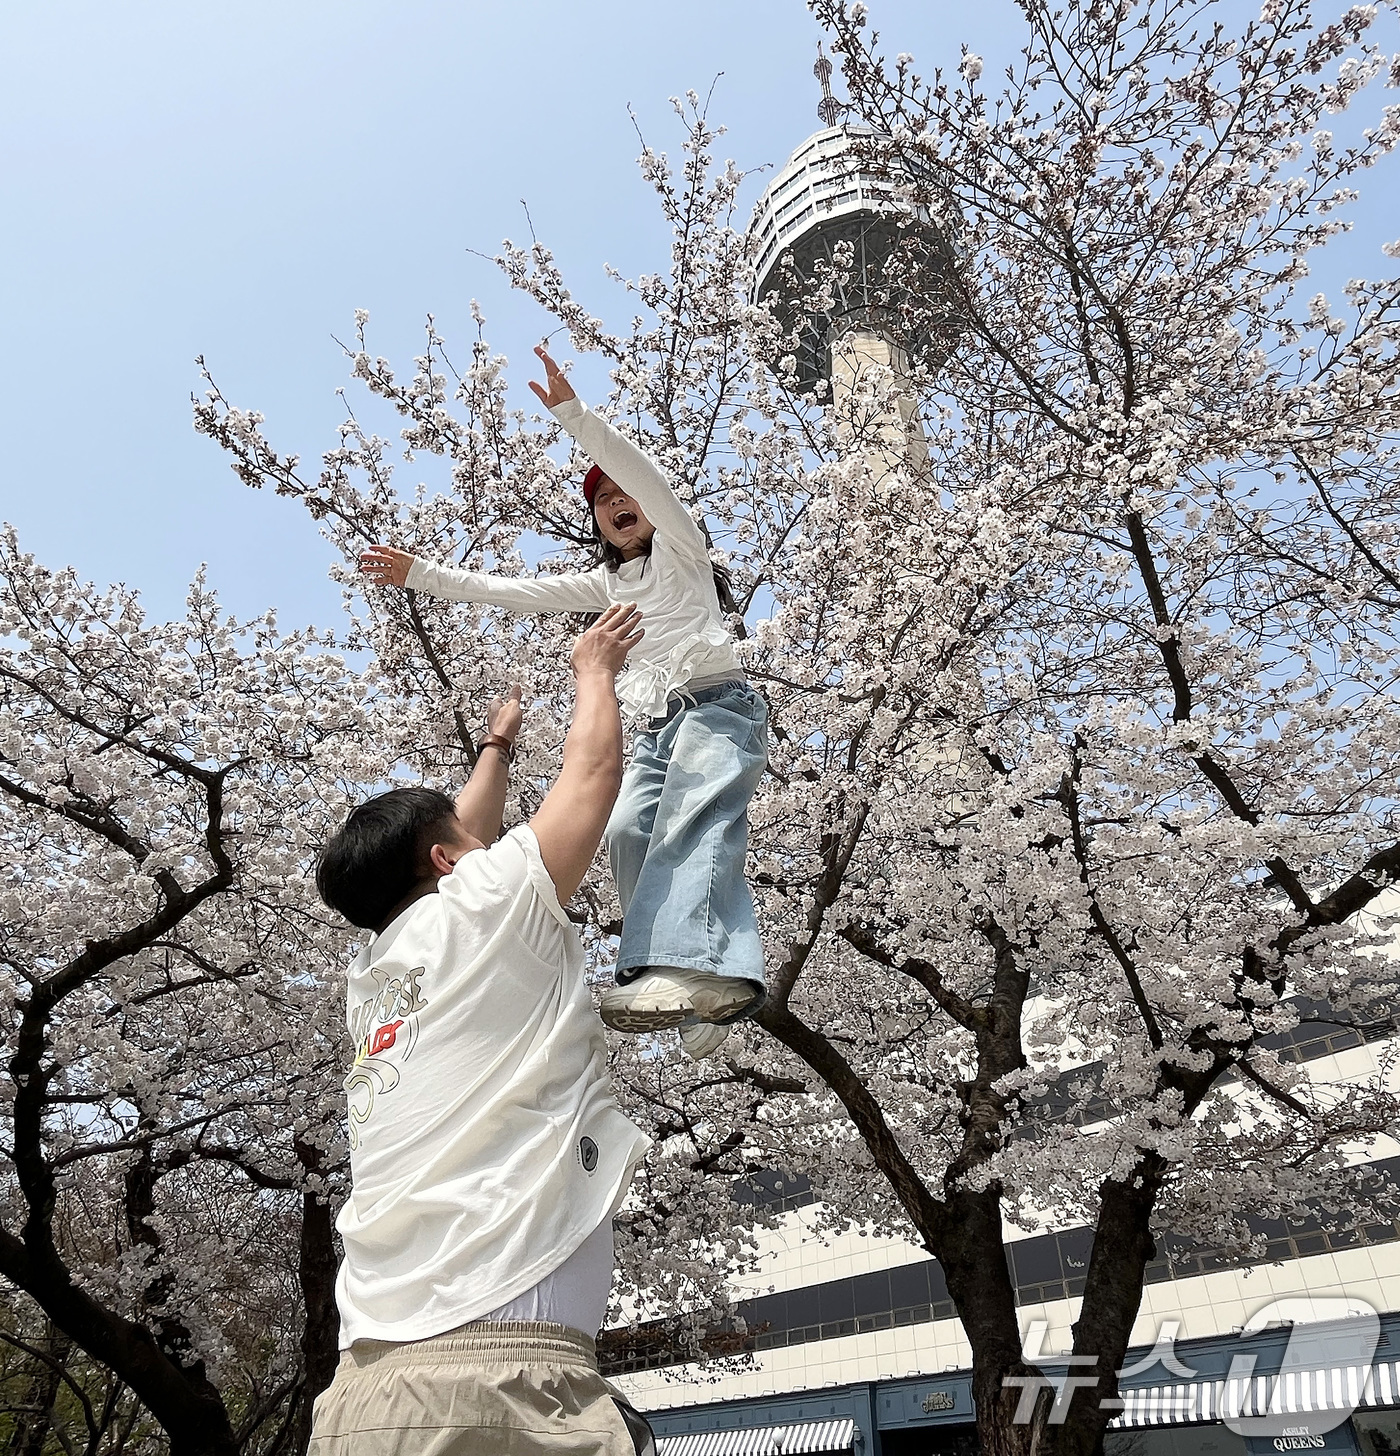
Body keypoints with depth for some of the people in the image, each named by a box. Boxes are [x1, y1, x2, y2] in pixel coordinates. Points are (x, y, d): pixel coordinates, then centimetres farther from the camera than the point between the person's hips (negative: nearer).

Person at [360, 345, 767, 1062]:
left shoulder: (678, 547, 13)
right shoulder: (605, 584, 29)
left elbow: (643, 473, -6)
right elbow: (510, 591, 28)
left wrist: (573, 414, -17)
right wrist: (419, 573, 26)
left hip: (716, 704, -6)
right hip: (655, 730, 6)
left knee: (692, 815, -34)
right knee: (628, 830, -23)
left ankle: (701, 965, -57)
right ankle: (700, 998, -32)